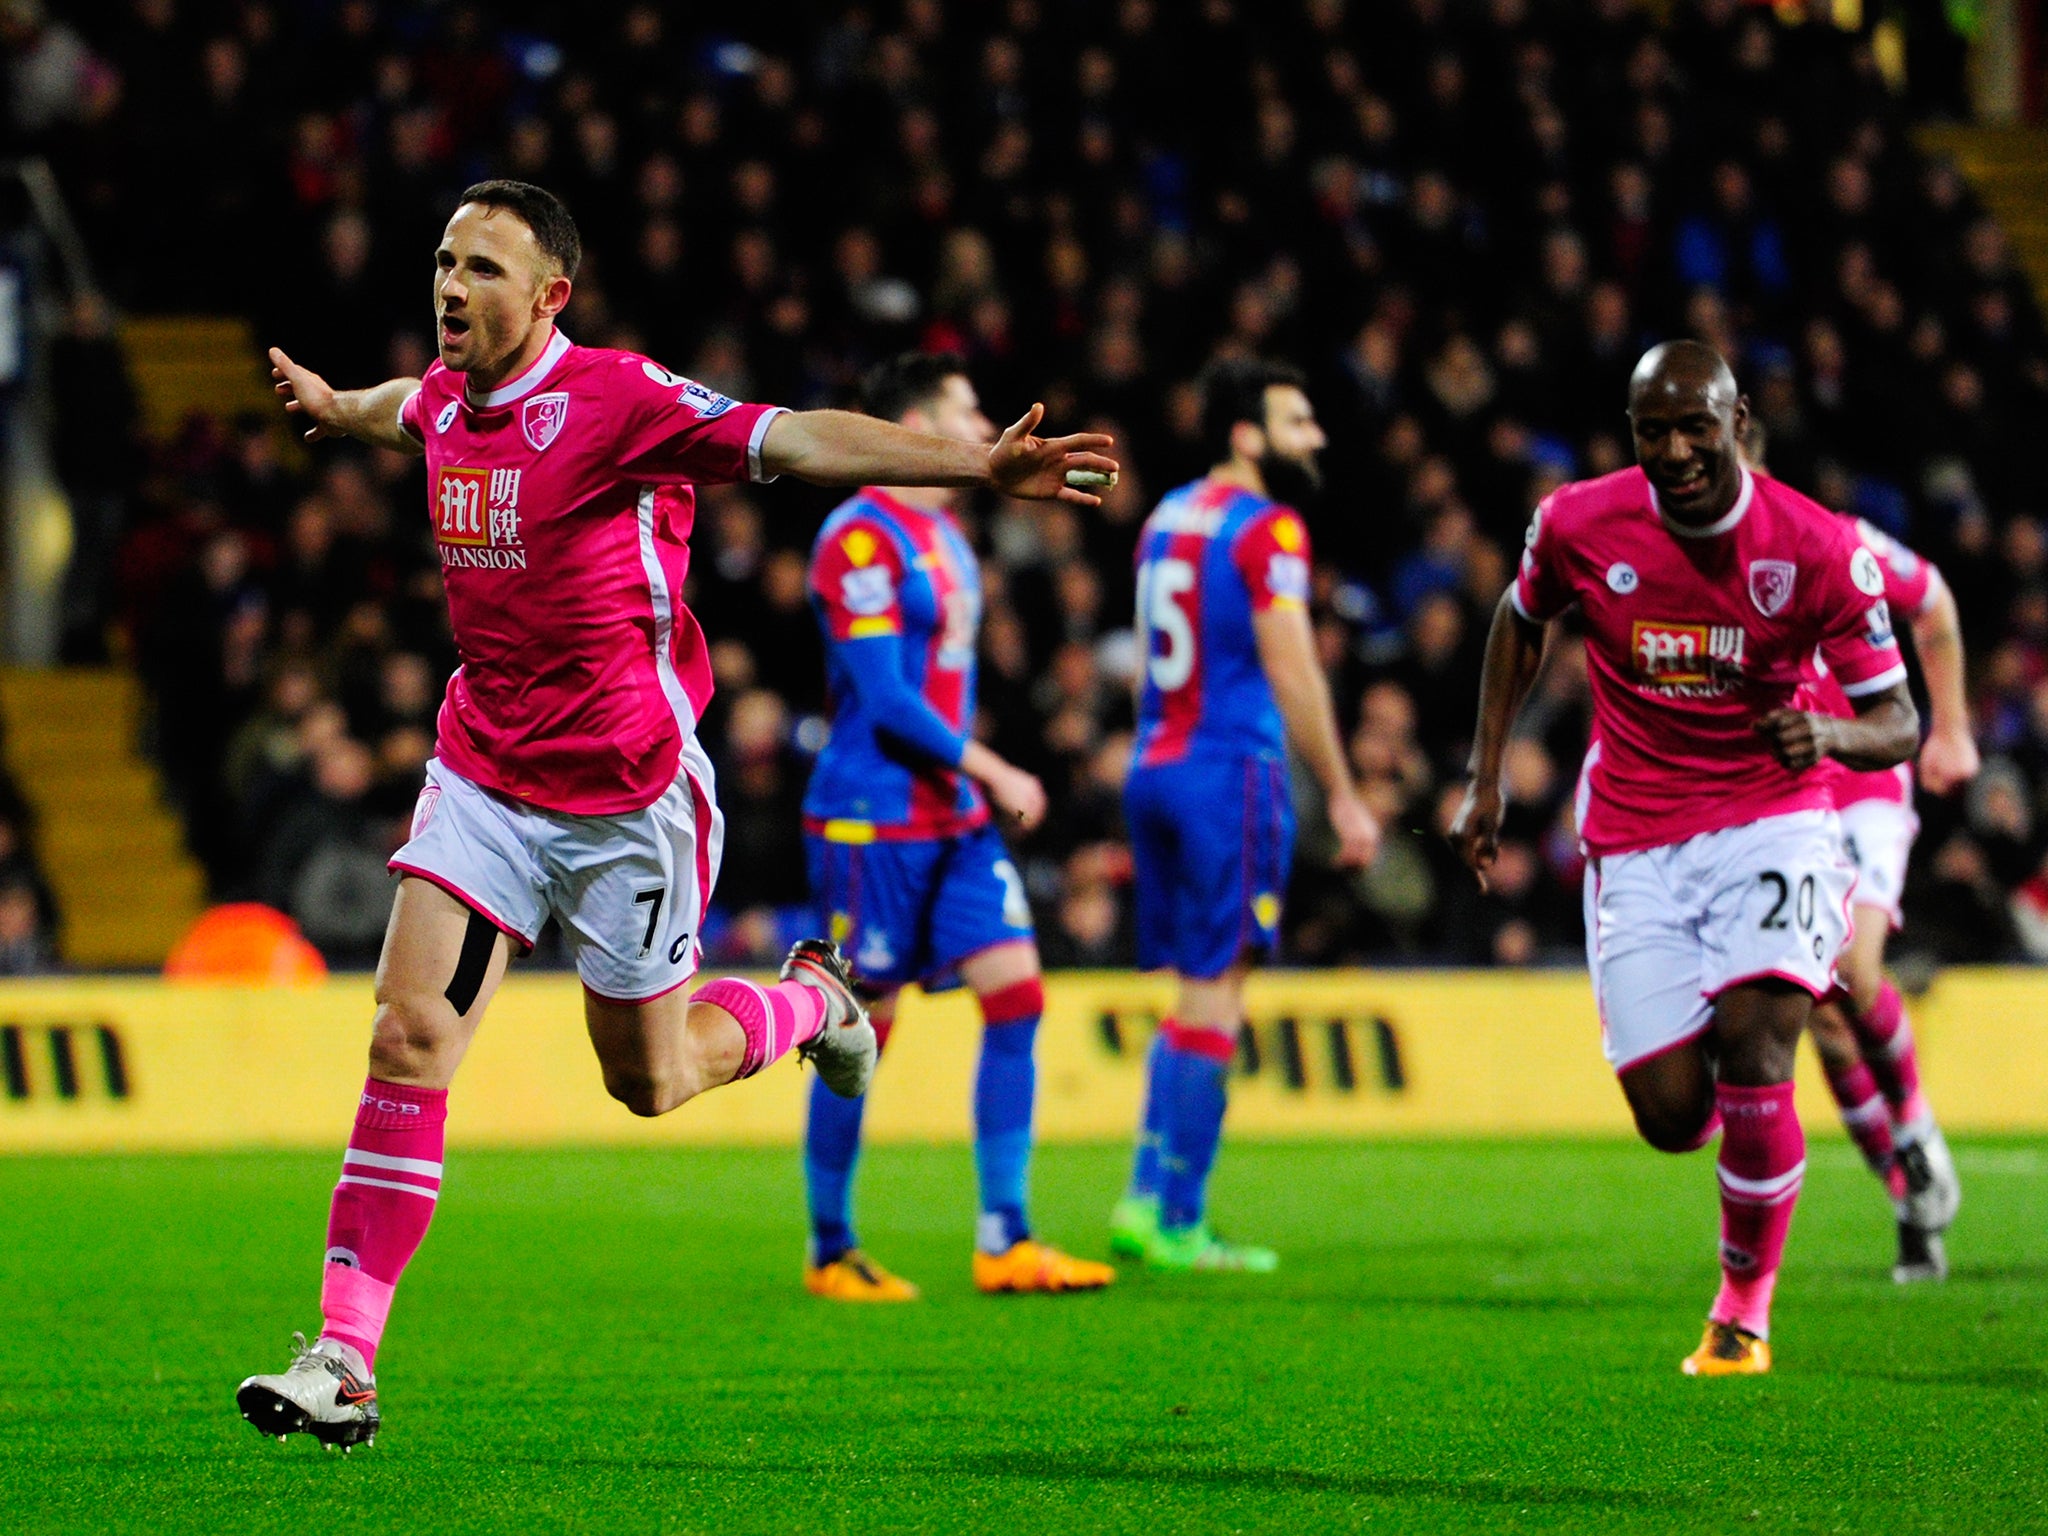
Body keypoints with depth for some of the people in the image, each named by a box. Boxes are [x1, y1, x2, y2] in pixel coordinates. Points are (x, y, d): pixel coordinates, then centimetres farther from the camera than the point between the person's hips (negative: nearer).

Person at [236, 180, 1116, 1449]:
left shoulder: (620, 398, -18)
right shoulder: (448, 402, 3)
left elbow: (797, 440, -28)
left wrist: (978, 464, -40)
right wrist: (330, 401, 52)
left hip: (626, 790, -5)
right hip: (483, 774, 5)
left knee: (648, 1080, 9)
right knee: (410, 1040, -10)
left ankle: (812, 1002, 42)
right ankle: (345, 1357, -9)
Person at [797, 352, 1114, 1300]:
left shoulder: (942, 536, 16)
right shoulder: (862, 538, -13)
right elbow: (885, 699, -18)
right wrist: (993, 773, -16)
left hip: (955, 818, 9)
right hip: (873, 821, -9)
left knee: (1017, 996, -2)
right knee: (861, 1032, -1)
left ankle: (1004, 1241, 0)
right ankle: (830, 1252, 10)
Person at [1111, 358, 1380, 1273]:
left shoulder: (1167, 519, 15)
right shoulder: (1266, 529, -10)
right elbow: (1292, 675, -15)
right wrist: (1342, 798, -11)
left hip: (1155, 767, 8)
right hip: (1232, 771, -8)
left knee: (1200, 995, 13)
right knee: (1213, 999, -4)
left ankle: (1148, 1198, 6)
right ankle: (1176, 1223, -5)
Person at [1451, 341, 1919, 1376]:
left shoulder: (1816, 549, -11)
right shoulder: (1579, 525, -7)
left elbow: (1897, 724, -6)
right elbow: (1520, 621, 16)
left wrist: (1828, 735, -29)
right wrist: (1485, 779, 13)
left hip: (1772, 819, -2)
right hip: (1635, 846, 2)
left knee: (1752, 1046, -24)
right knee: (1672, 1117, -8)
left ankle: (1745, 1304, -3)